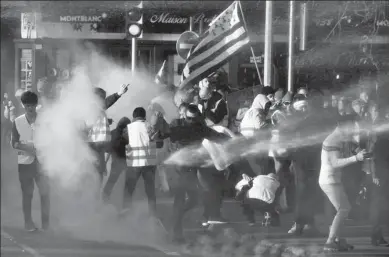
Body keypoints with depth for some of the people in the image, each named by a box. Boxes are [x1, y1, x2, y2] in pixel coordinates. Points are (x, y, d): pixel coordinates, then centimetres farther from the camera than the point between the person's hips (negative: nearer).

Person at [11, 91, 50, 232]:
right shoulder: (17, 122, 2)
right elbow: (14, 142, 3)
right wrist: (27, 147, -15)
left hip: (42, 160, -1)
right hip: (24, 162, 1)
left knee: (45, 192, -4)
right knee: (27, 193, 5)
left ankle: (46, 223, 6)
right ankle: (28, 222, 15)